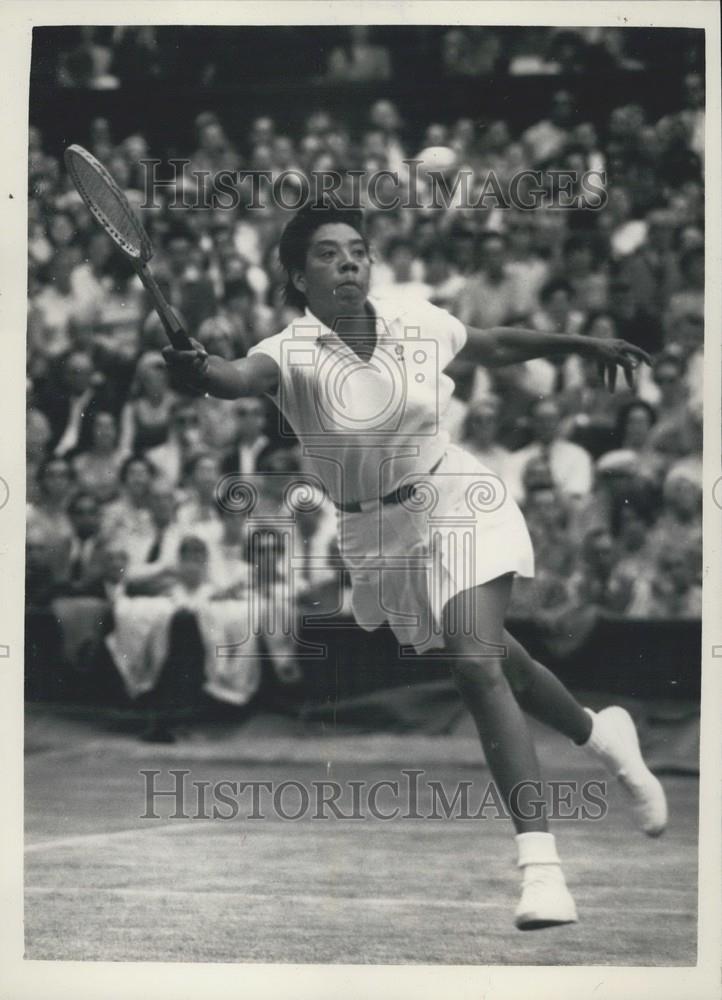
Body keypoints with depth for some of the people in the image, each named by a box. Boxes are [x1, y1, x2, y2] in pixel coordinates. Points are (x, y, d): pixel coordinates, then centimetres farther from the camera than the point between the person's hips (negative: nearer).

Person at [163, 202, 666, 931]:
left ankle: (540, 863, -24)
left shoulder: (420, 325, -10)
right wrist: (203, 373, -65)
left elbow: (495, 346, 13)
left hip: (458, 506, -1)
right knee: (493, 661, 17)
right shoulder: (292, 354, -19)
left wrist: (582, 344, 13)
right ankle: (599, 733, 49)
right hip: (375, 538, 1)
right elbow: (244, 375, -43)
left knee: (477, 664, -21)